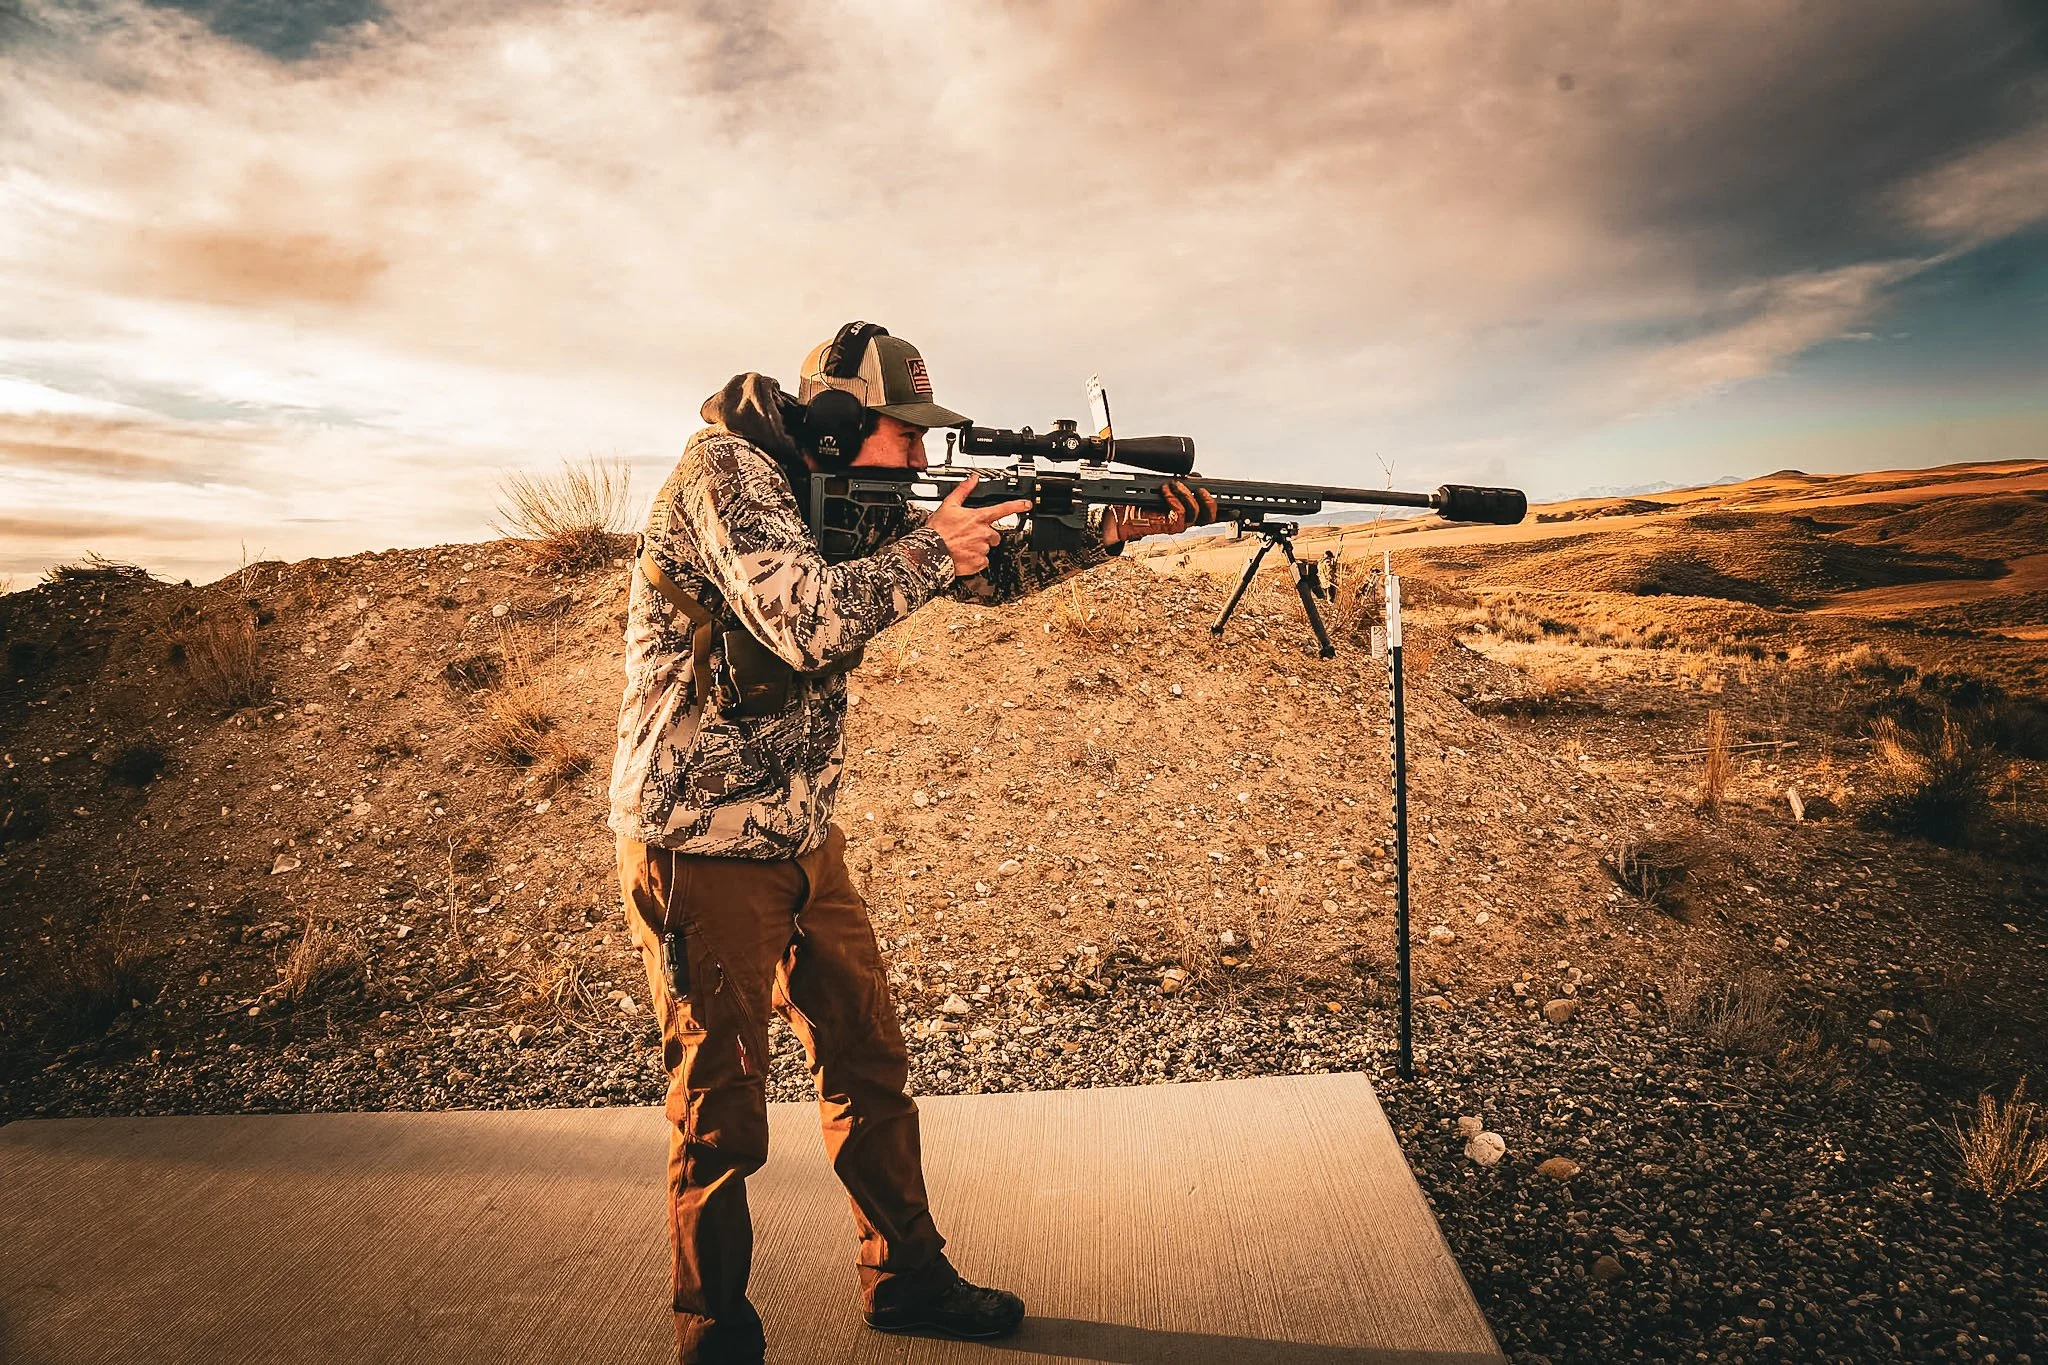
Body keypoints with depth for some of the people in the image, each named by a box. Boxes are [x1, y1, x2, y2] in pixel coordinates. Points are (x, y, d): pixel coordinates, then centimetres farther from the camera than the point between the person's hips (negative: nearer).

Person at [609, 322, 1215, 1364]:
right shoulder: (725, 470, -16)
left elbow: (985, 574, 12)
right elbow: (803, 624, -30)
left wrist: (1119, 528, 1)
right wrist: (928, 546, -17)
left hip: (803, 840, 8)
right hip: (700, 846, -8)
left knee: (870, 1069, 15)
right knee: (720, 1114, 6)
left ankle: (907, 1279, 34)